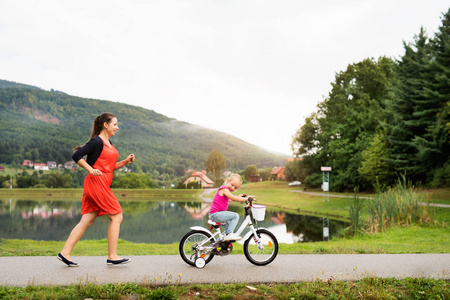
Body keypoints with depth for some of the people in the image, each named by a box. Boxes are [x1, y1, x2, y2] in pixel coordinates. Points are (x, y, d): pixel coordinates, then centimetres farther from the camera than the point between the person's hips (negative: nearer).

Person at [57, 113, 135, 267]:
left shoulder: (109, 144, 19)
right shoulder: (97, 141, -9)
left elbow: (110, 166, 24)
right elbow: (76, 156, -13)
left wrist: (125, 162, 10)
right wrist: (91, 170, -19)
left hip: (102, 185, 9)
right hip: (96, 183, -9)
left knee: (87, 221, 7)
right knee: (116, 217, -4)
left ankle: (65, 253, 9)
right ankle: (112, 257, 2)